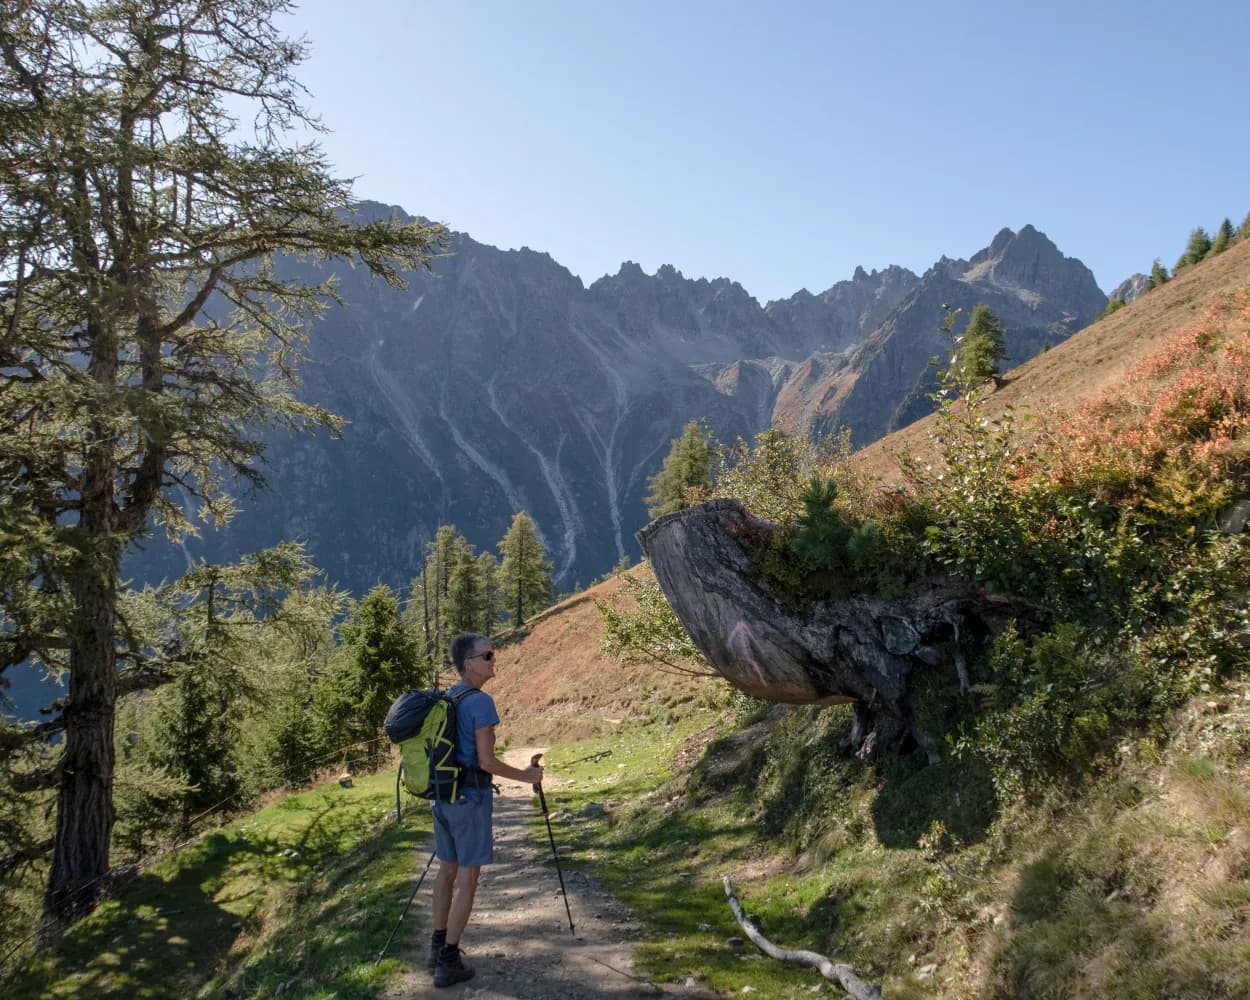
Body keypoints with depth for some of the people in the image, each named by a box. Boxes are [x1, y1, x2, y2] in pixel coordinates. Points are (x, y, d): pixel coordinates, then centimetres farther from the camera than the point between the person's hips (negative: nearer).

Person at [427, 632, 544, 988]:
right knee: (468, 878, 1)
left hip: (442, 795, 8)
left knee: (447, 869, 18)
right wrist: (526, 776, -7)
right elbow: (487, 761, -20)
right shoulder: (481, 702, -18)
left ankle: (438, 946, 26)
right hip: (470, 798, -8)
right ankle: (448, 961, 5)